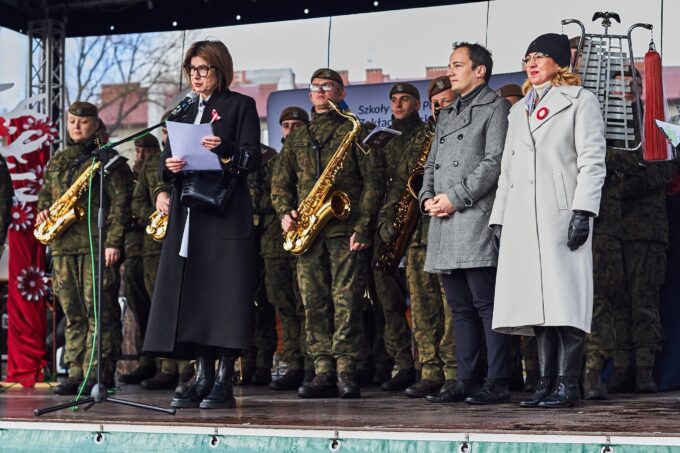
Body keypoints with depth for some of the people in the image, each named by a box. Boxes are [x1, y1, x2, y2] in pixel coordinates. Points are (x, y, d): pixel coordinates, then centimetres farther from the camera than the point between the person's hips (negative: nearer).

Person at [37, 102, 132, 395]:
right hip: (63, 246, 6)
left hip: (97, 246, -6)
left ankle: (99, 373, -7)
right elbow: (45, 193, 29)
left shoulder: (108, 159, 1)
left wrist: (113, 241, -14)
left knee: (99, 311, -8)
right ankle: (76, 372, 9)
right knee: (72, 313, 6)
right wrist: (44, 211, 5)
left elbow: (120, 202, -5)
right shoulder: (56, 162, 20)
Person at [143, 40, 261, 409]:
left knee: (224, 293, -8)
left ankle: (225, 380, -5)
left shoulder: (240, 106, 4)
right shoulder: (185, 112, 19)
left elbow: (252, 159, -5)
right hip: (188, 213, 6)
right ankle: (203, 376, 7)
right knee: (191, 292, 2)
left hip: (225, 213, -5)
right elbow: (166, 163, 16)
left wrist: (224, 149, -23)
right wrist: (170, 166, -7)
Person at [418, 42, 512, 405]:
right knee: (460, 307, 8)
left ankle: (497, 382, -8)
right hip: (444, 224, 8)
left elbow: (494, 162, -10)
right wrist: (427, 197, 5)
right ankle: (466, 379, 12)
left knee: (485, 304, -9)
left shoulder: (495, 107, 1)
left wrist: (455, 197, -14)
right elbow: (432, 163, 25)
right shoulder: (447, 114, 25)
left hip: (476, 218, -8)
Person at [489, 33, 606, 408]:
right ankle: (546, 383, 2)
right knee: (536, 301, 1)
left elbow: (592, 160, -3)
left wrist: (583, 211, -14)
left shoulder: (580, 100, 7)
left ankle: (567, 384, -10)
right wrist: (498, 218, 15)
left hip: (561, 214, -5)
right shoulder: (519, 110, 25)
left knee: (563, 300, -11)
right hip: (522, 219, 6)